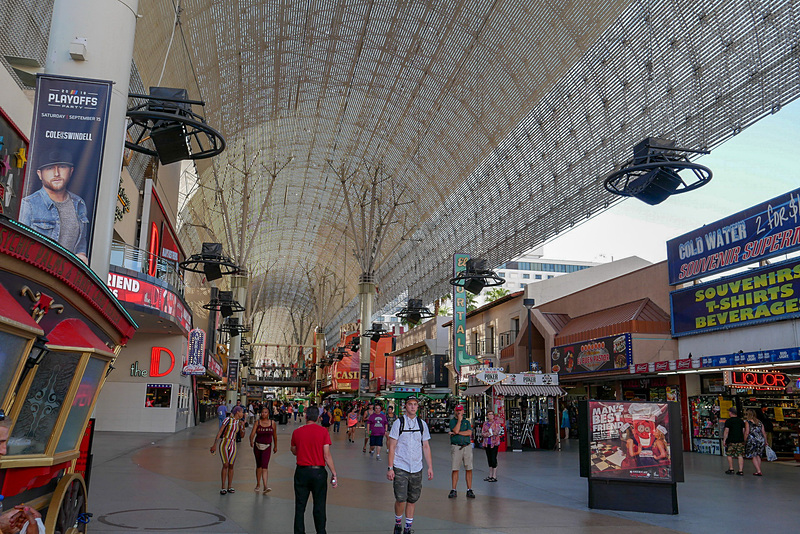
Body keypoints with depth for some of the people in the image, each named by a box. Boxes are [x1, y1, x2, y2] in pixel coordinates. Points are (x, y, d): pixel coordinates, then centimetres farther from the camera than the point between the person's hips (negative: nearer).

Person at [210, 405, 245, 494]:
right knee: (225, 465, -10)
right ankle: (223, 487, -3)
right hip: (224, 444, -5)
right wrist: (215, 445, -15)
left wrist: (243, 426, -8)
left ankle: (230, 487, 15)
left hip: (232, 445, 5)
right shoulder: (228, 419, -10)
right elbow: (220, 432, -11)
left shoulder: (239, 422, 8)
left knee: (231, 466, 6)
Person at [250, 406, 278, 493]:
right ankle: (258, 485, 28)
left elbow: (275, 436, 10)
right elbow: (252, 433, -15)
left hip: (267, 446, -2)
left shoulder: (272, 423, -1)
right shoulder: (257, 422, -2)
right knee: (258, 466, 14)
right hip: (257, 445, 2)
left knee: (265, 466, -13)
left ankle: (265, 486, -19)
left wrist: (275, 446, 17)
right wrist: (251, 441, -34)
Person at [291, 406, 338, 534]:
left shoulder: (297, 432, -3)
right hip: (319, 472, -1)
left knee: (300, 507, 12)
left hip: (301, 472, 2)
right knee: (319, 507, 10)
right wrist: (334, 473, -4)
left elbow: (294, 451, 11)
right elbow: (327, 455, -11)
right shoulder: (323, 432, -9)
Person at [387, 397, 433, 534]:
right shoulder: (398, 423, -3)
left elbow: (426, 447, 13)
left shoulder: (422, 424, 8)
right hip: (400, 467, -3)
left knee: (412, 499, 6)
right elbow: (392, 447, -3)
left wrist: (430, 467, 7)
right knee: (401, 498, -10)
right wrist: (390, 468, -8)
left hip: (416, 468, 4)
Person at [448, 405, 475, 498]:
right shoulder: (452, 421, 5)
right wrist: (459, 420, -7)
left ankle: (469, 490, 6)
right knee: (455, 469, -1)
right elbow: (456, 430, -13)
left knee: (468, 469, 0)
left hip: (467, 446, 2)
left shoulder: (467, 421, 13)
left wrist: (457, 433, -9)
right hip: (456, 447, -2)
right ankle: (453, 491, 6)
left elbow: (469, 433, -4)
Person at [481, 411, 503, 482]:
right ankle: (490, 475, 18)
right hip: (487, 443, 6)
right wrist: (492, 433, -11)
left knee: (493, 458, -8)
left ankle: (494, 477, -5)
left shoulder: (497, 422, -2)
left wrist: (488, 433, -7)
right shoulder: (485, 423, 14)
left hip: (494, 443, -6)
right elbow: (483, 433, 5)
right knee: (489, 459, 10)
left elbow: (497, 432, -12)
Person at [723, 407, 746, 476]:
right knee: (740, 455, 4)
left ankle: (731, 469, 13)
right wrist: (743, 440, 21)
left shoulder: (728, 421, -6)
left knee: (729, 455, 10)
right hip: (740, 441, 4)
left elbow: (726, 431, -9)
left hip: (731, 441, -4)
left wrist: (724, 440, -3)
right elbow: (743, 431, 12)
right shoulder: (741, 421, 8)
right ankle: (741, 471, 2)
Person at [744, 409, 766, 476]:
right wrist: (765, 442, 19)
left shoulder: (747, 422, -1)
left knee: (753, 456, 3)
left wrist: (744, 441, 1)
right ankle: (759, 470, 19)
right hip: (761, 440, 5)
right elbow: (763, 433, 12)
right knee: (758, 456, 17)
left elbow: (747, 433, -8)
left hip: (752, 440, -5)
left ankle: (758, 471, -4)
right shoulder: (760, 422, 13)